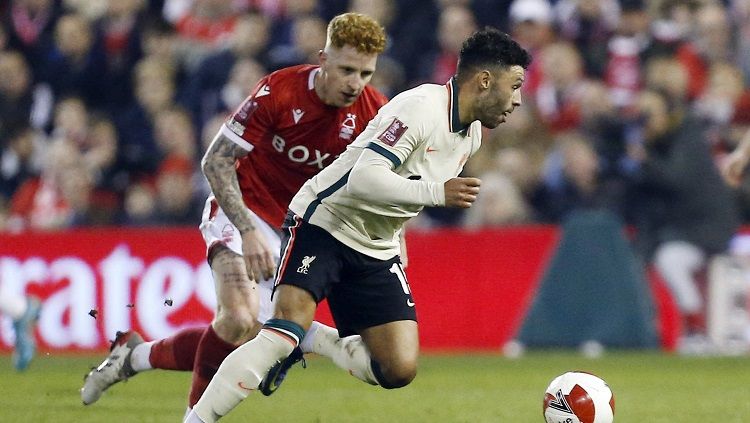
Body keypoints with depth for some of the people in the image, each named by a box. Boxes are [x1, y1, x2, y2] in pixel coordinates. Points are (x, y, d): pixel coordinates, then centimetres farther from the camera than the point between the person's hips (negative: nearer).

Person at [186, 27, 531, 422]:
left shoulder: (472, 132, 7)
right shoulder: (420, 107, -21)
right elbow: (363, 178, -31)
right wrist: (436, 193, -33)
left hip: (376, 252, 8)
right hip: (324, 224, -8)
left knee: (399, 369, -5)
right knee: (282, 334, -26)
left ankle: (304, 342, 17)